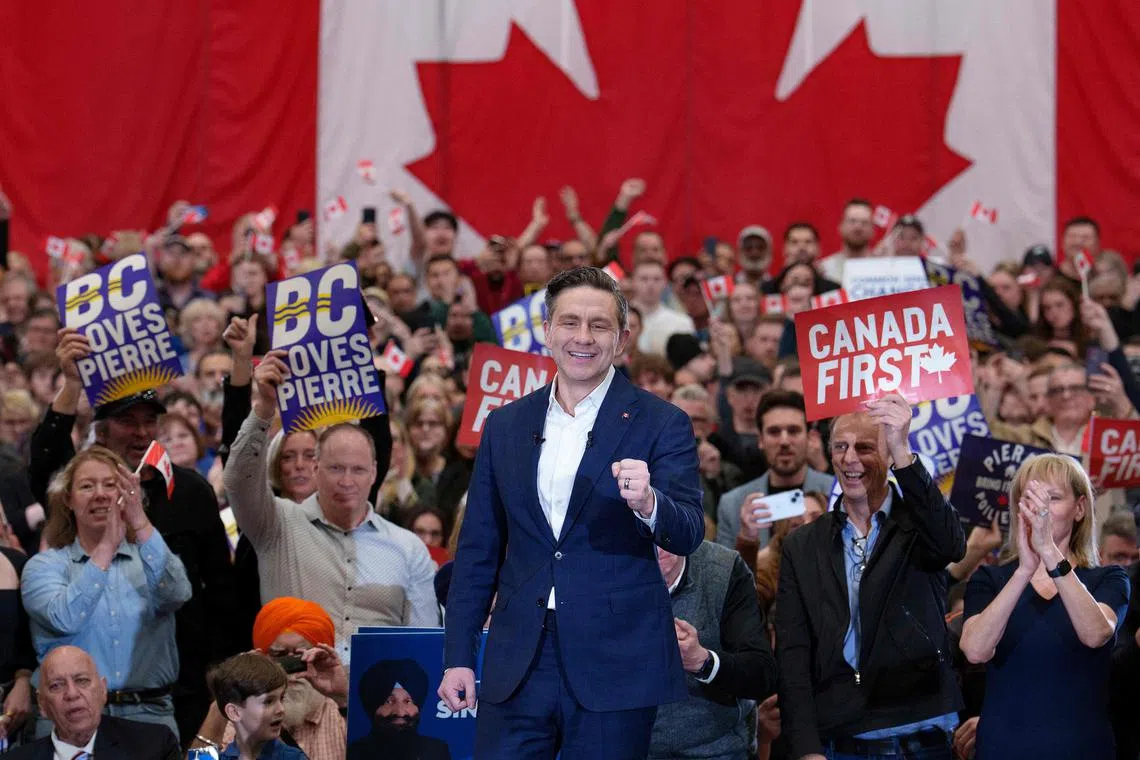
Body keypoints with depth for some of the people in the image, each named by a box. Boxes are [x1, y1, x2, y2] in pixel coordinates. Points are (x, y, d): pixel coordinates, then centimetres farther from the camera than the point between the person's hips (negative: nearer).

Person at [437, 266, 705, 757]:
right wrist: (458, 656, 9)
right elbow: (478, 550, 15)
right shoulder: (505, 426, 11)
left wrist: (647, 504, -32)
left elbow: (689, 535, -9)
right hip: (518, 667, 3)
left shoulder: (660, 425, 0)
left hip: (615, 664, -3)